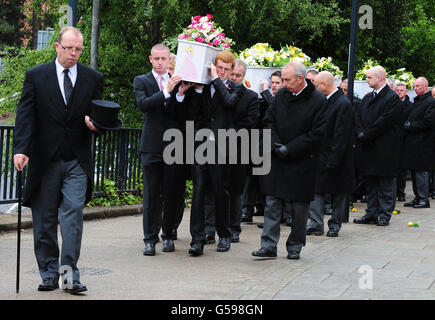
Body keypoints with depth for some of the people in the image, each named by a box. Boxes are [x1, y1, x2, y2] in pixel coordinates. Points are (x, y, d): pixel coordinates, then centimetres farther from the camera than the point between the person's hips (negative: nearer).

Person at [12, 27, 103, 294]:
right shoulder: (36, 76, 3)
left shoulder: (93, 78, 7)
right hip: (44, 159, 0)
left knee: (73, 214, -11)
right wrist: (21, 149, -17)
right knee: (44, 220, 6)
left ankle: (70, 274, -7)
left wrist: (94, 123, -13)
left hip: (77, 161, 0)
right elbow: (25, 115, -4)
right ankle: (49, 273, 16)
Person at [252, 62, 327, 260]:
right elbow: (268, 121, 10)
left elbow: (317, 134, -11)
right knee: (272, 204, 2)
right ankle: (269, 246, 4)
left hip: (301, 162, -4)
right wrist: (276, 145, -7)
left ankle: (295, 247, 18)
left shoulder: (318, 101, -9)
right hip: (277, 160, 4)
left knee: (299, 208, 5)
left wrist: (289, 149, -13)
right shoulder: (281, 95, 5)